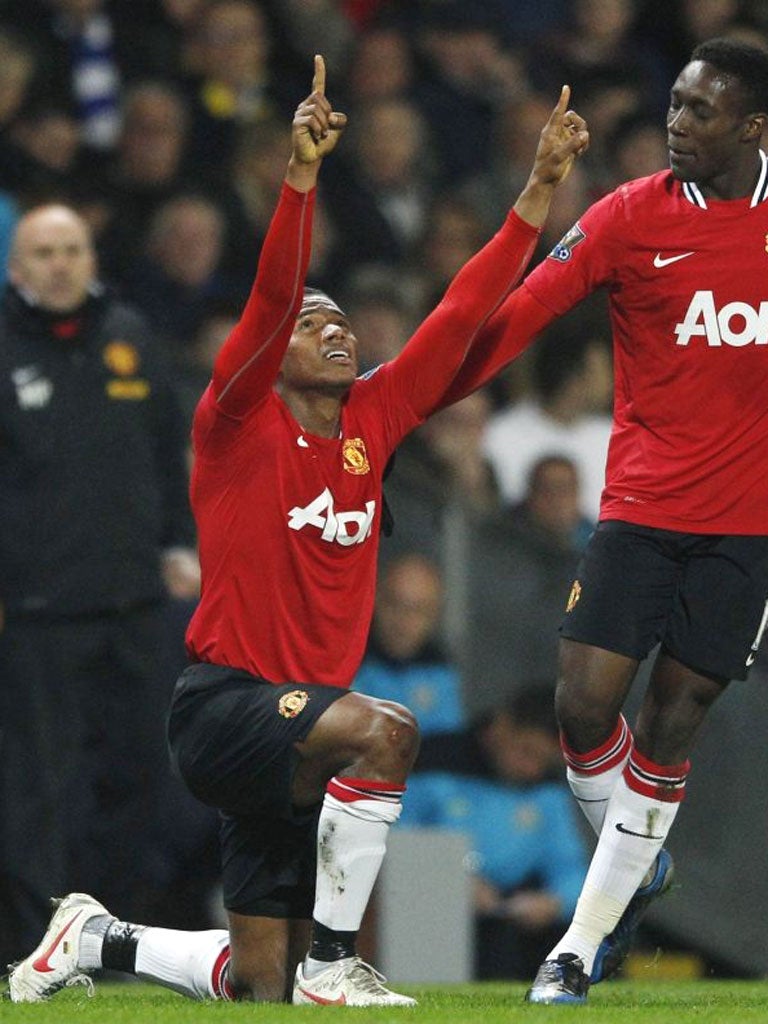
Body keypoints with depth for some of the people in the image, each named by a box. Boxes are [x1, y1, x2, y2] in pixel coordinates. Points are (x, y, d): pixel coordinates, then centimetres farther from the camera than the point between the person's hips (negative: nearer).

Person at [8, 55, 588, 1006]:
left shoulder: (372, 418, 8)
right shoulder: (239, 423, -6)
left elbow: (463, 311, 9)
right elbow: (272, 298, -21)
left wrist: (540, 186, 5)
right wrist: (300, 175, -33)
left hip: (301, 723, 7)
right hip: (223, 703, -7)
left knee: (257, 983, 8)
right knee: (385, 731, -35)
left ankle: (96, 939, 32)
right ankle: (332, 958, -26)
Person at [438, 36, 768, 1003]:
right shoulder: (631, 216, -4)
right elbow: (515, 315, -9)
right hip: (642, 508, 0)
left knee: (670, 725, 0)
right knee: (584, 705, -9)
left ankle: (582, 943, 8)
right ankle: (638, 870, 20)